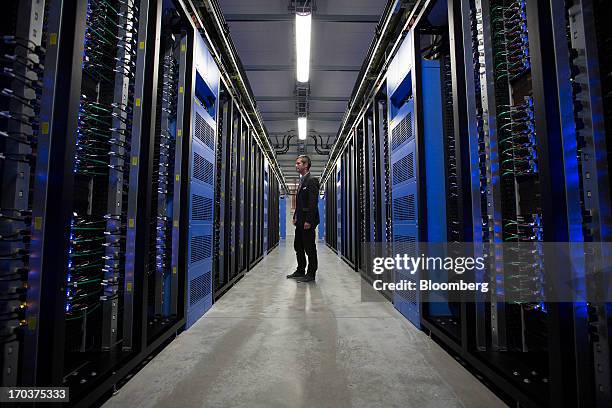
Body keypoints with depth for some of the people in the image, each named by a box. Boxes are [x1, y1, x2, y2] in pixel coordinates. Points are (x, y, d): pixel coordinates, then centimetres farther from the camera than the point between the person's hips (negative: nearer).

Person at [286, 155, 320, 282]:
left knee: (309, 248, 0)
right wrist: (295, 217, 14)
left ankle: (311, 274, 11)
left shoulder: (312, 181, -12)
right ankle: (300, 271, 28)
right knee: (298, 247, 15)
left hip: (307, 221, -10)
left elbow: (313, 203, -19)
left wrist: (308, 220, -21)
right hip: (300, 221, 10)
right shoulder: (302, 181, 17)